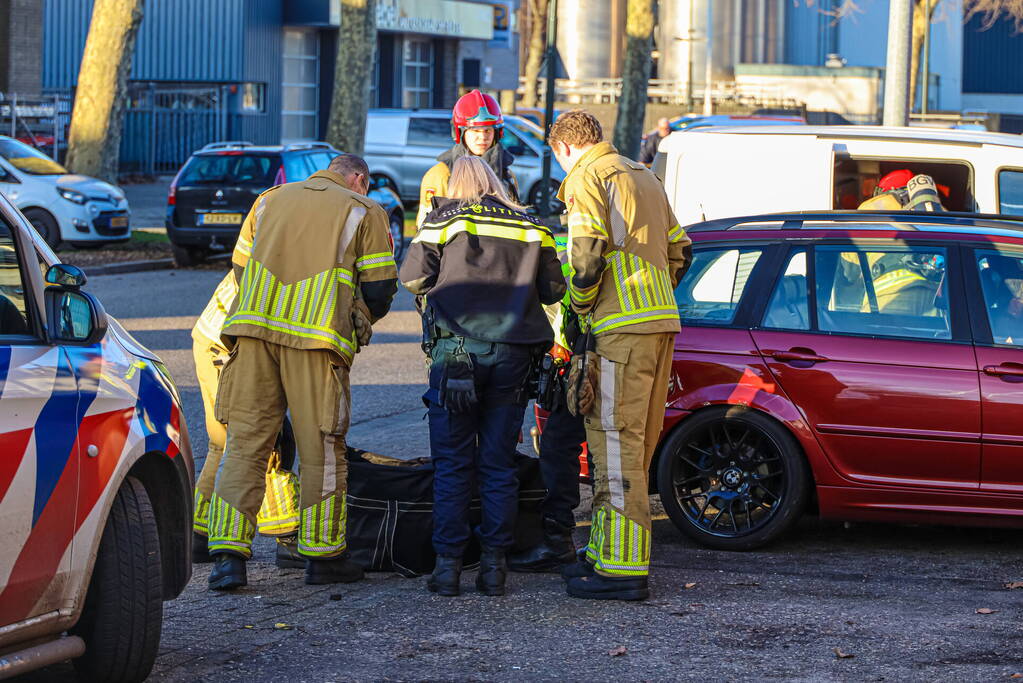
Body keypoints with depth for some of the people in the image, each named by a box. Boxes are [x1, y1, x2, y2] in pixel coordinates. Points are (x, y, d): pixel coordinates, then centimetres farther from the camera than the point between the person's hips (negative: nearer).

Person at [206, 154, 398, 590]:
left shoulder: (270, 200, 22)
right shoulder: (363, 212, 11)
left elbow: (240, 268, 23)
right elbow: (380, 287, 7)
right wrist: (360, 322, 27)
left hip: (253, 326, 3)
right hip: (317, 340, -3)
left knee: (244, 440, 3)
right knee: (321, 448, 6)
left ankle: (228, 553, -5)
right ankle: (322, 555, 12)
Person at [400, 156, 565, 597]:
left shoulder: (444, 219, 3)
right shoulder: (531, 227, 12)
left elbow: (411, 277, -3)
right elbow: (553, 290, 12)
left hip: (457, 349, -2)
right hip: (513, 354, 2)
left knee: (452, 464, 2)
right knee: (499, 464, 7)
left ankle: (448, 564, -1)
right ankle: (494, 565, 5)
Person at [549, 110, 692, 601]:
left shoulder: (587, 177, -4)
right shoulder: (643, 175, 24)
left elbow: (588, 252, -16)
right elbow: (678, 252, 23)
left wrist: (581, 306, -1)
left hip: (620, 328, -9)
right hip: (660, 323, 9)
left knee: (616, 446, -8)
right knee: (633, 445, 15)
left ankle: (623, 570, -11)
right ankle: (607, 555, 23)